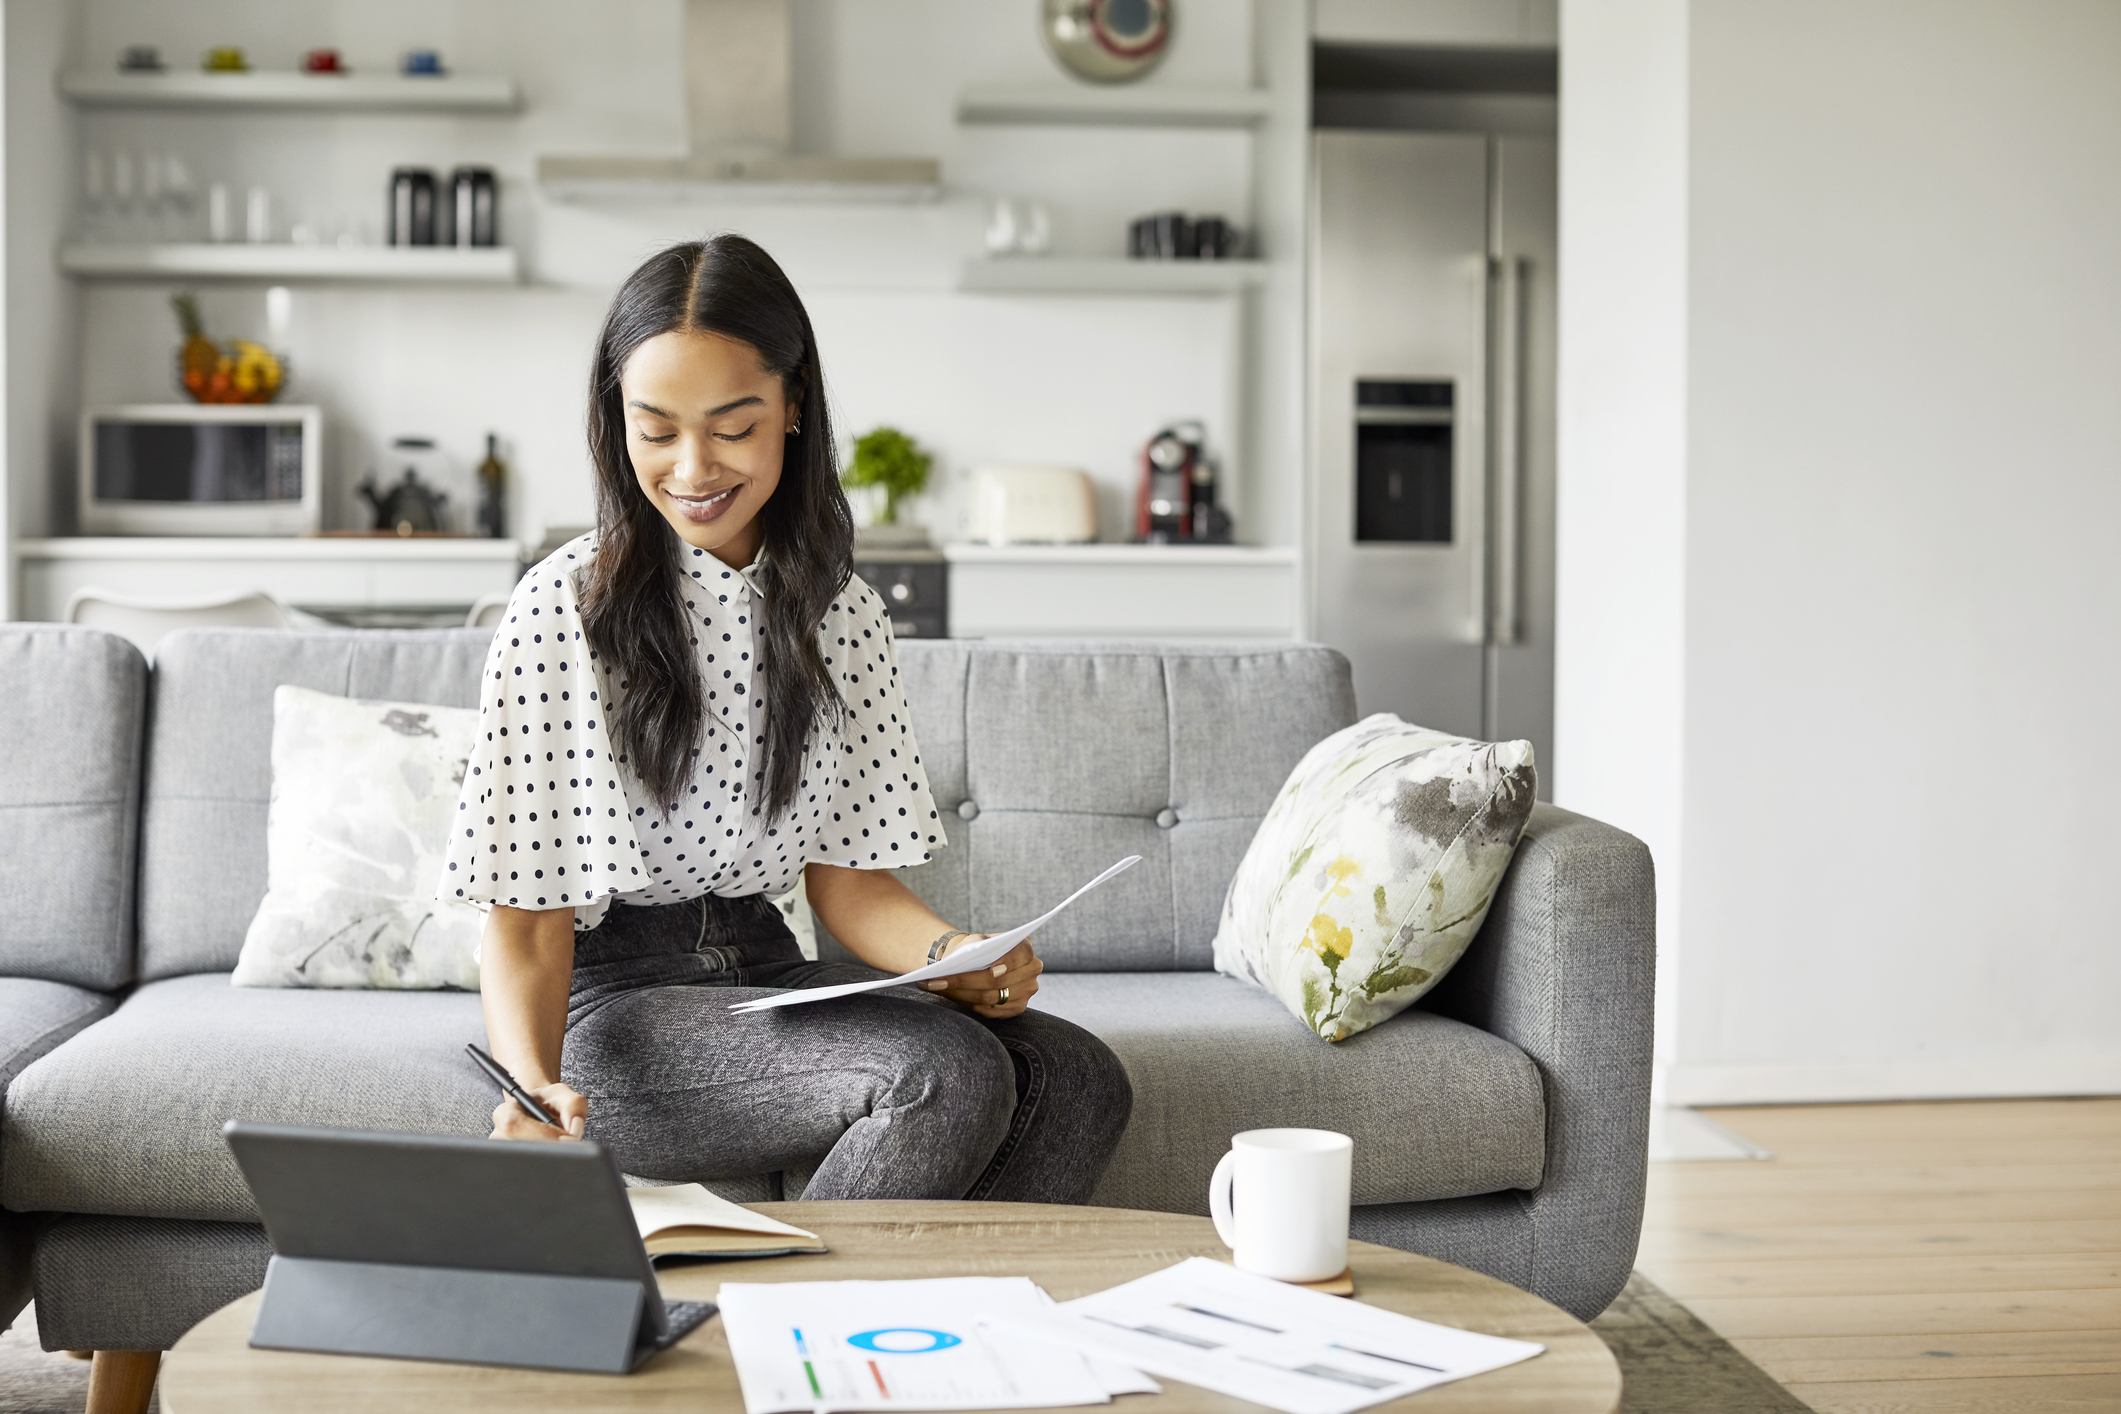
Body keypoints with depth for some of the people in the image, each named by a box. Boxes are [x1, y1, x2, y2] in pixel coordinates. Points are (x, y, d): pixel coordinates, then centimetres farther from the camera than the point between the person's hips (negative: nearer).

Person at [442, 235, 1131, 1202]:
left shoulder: (843, 614, 6)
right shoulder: (565, 610, -10)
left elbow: (851, 877, 7)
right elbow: (526, 919, -11)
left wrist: (956, 954, -15)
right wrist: (533, 1084, -30)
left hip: (770, 975, 5)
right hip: (613, 999, -5)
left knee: (1076, 1079, -19)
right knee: (950, 1072, -28)